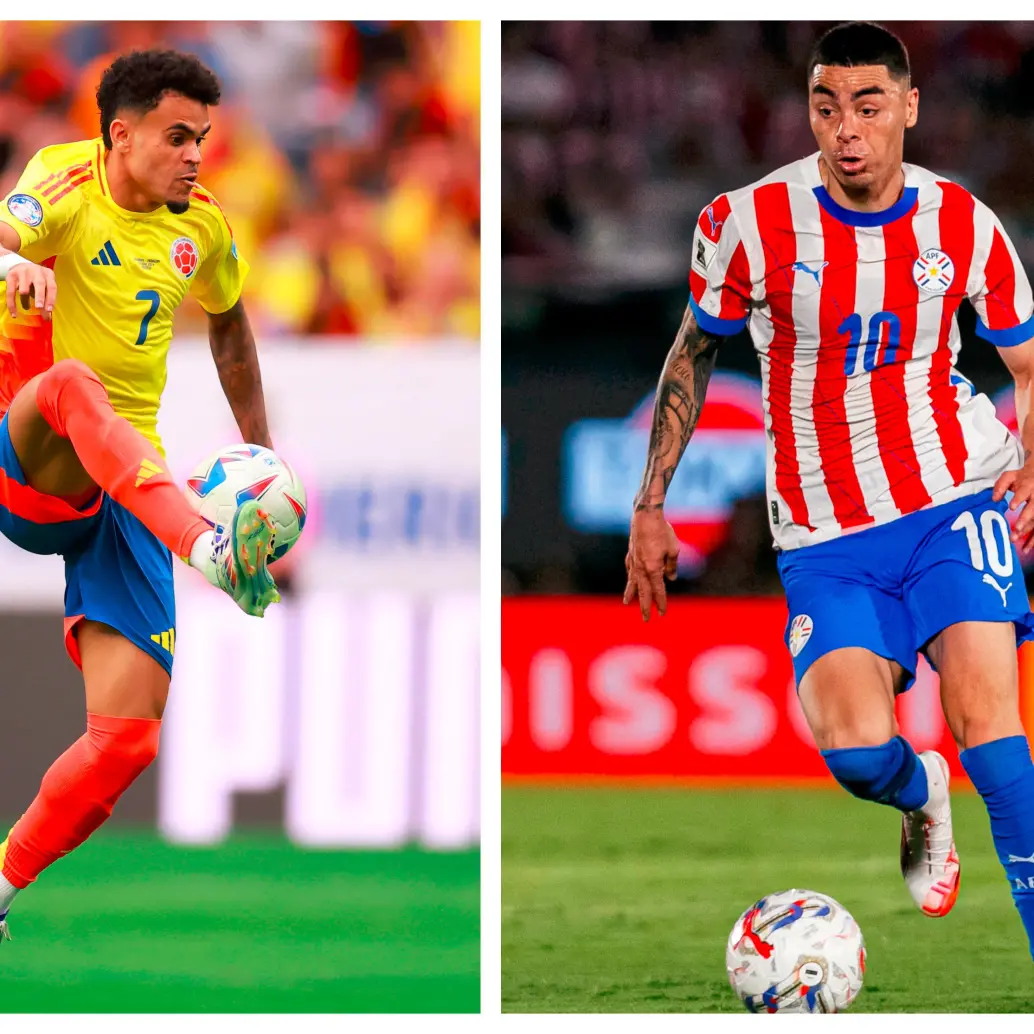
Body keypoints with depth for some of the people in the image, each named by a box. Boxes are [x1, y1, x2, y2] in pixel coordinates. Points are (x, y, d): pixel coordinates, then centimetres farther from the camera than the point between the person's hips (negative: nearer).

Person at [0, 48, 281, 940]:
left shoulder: (201, 225, 10)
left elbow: (229, 324, 30)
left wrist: (259, 451, 30)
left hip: (128, 495, 5)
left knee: (128, 737, -9)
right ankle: (214, 553, -57)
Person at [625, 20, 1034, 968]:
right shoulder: (749, 223, -5)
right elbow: (693, 355, 10)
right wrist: (650, 506, 8)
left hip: (953, 501, 0)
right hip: (824, 536, 0)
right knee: (856, 751, -18)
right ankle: (921, 799, 20)